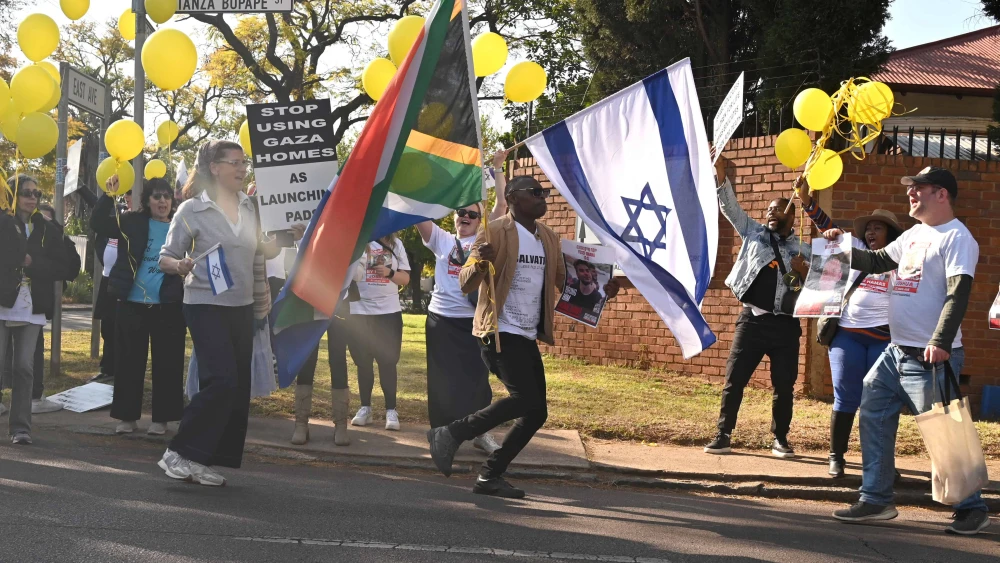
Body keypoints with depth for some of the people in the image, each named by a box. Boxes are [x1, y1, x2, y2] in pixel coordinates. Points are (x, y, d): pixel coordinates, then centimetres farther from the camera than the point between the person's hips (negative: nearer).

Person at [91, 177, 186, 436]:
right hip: (132, 304, 0)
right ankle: (128, 416, 16)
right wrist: (109, 195, -17)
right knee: (129, 362, 6)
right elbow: (97, 224, -5)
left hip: (168, 307, 0)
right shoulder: (132, 222, 2)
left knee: (167, 363, 3)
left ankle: (161, 418, 13)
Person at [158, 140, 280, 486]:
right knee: (222, 380, -19)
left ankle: (201, 462, 12)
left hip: (242, 307, 6)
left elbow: (263, 251, 21)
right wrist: (180, 266, -26)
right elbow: (165, 258, -6)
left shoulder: (250, 207, 8)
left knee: (238, 388, 4)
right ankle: (179, 453, -7)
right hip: (206, 306, -6)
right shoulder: (192, 210, -6)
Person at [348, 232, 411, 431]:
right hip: (358, 311, -1)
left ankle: (391, 410, 5)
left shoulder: (395, 244, 6)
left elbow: (405, 278, 6)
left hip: (389, 312, 1)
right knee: (363, 362, 7)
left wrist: (389, 273, -13)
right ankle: (365, 408, 17)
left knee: (388, 362, 1)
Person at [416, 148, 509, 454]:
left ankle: (481, 432, 15)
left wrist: (498, 169, -3)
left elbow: (502, 205, 0)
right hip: (441, 319, 1)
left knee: (477, 377, 4)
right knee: (442, 378, 5)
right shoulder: (442, 240, 9)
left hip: (475, 320, 0)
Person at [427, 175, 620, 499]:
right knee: (525, 400, -22)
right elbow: (466, 284, -11)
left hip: (529, 337, 8)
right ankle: (450, 435, -10)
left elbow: (562, 280, 19)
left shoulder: (549, 238, 13)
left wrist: (598, 289, 0)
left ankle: (490, 477, 12)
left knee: (536, 412, 5)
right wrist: (480, 261, -33)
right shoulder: (495, 232, -8)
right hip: (500, 334, -8)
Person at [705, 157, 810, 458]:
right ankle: (723, 436, 6)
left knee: (784, 386, 2)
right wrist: (720, 173, -10)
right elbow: (730, 206, 2)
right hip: (752, 320, 0)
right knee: (734, 380, -2)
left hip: (786, 325, 0)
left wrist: (805, 272, -11)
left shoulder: (803, 250, 9)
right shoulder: (754, 233, 10)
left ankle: (780, 439, 15)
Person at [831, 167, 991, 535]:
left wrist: (941, 342, -32)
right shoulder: (914, 235, 15)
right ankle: (876, 501, 17)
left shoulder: (957, 238, -13)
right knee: (874, 417, 10)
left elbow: (958, 295, -22)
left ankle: (972, 510, 9)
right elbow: (878, 262, 26)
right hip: (897, 352, 9)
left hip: (931, 359, -9)